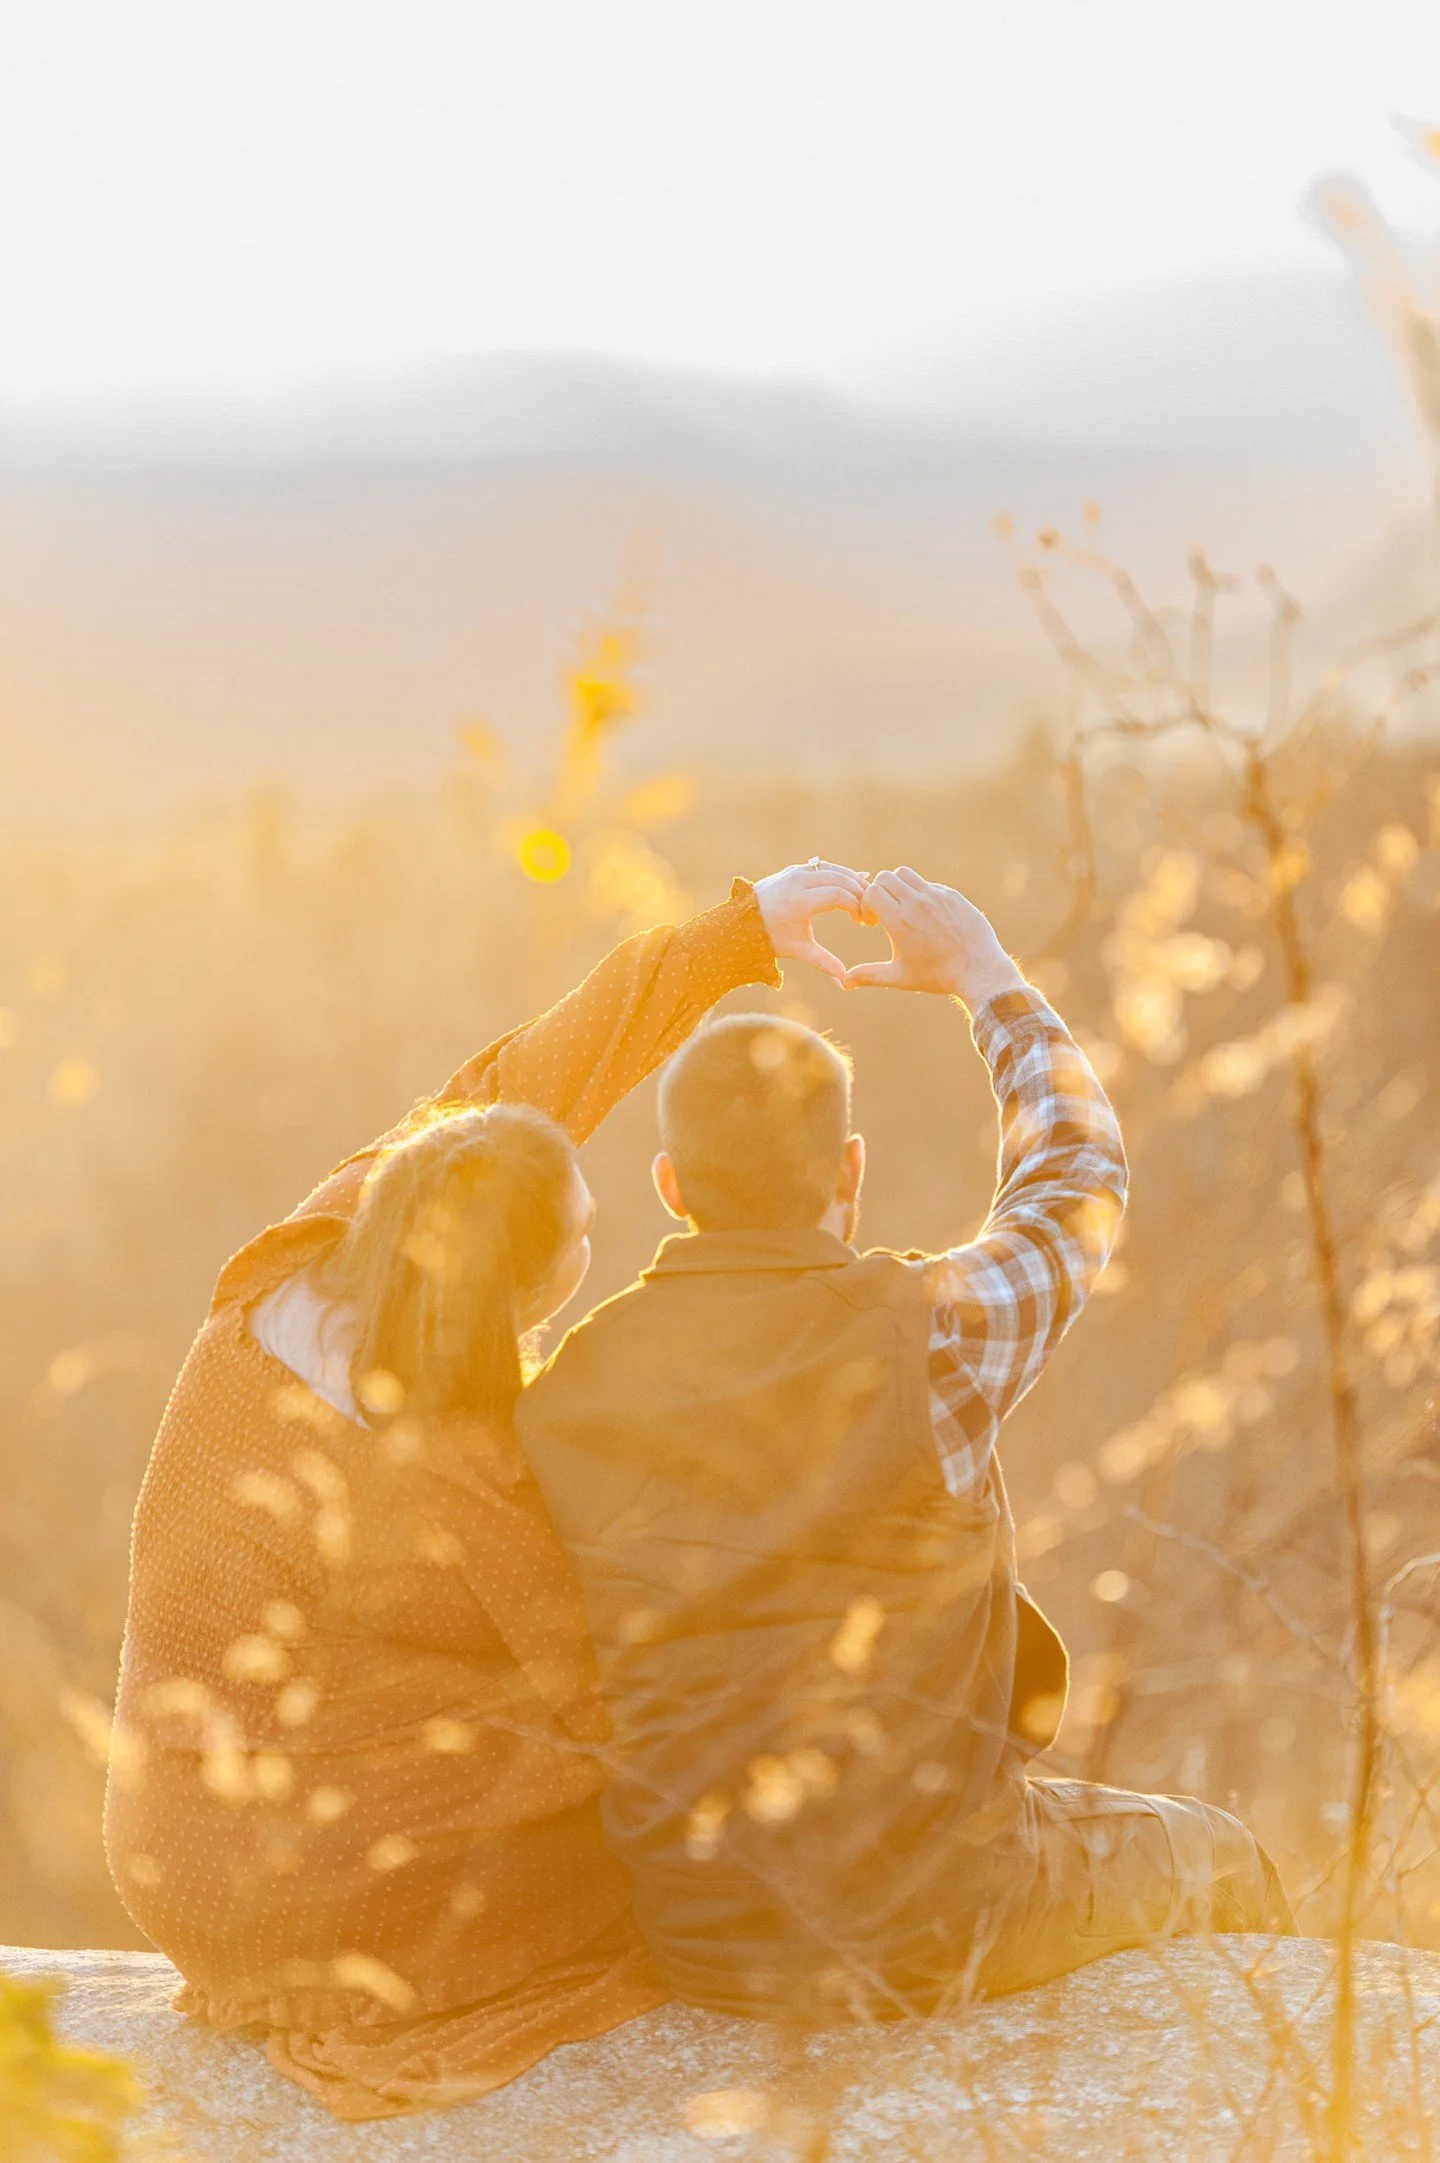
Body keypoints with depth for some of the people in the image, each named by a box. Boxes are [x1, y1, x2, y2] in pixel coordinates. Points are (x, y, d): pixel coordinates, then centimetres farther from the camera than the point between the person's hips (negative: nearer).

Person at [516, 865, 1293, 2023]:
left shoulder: (566, 1389, -7)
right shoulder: (925, 1331, -19)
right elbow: (1078, 1175, 2)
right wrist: (984, 972, 14)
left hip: (690, 1933, 5)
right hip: (913, 1933, -5)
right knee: (1217, 1859, 24)